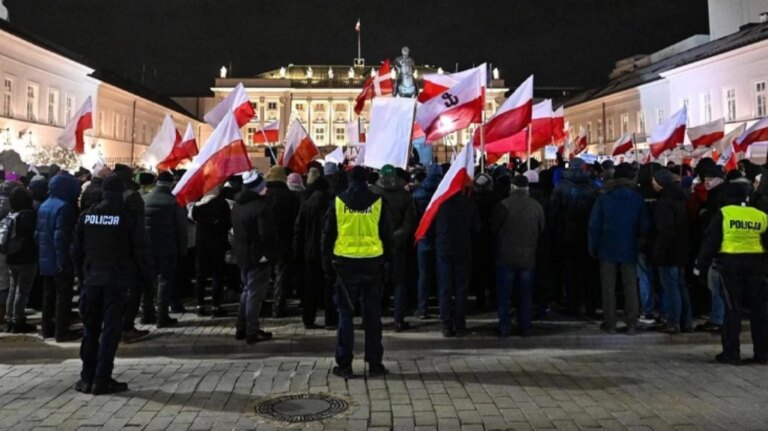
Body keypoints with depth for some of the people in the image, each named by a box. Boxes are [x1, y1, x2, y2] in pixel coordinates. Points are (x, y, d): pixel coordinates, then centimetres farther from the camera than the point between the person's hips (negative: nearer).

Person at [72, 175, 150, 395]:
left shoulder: (87, 215, 3)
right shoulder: (130, 217, -8)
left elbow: (76, 250, 7)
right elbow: (139, 250, -8)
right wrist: (143, 271, 7)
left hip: (92, 278, 4)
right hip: (117, 280, -4)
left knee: (90, 329, 14)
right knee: (111, 329, 1)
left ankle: (87, 378, 18)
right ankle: (102, 380, 2)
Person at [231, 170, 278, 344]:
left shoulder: (237, 206, 8)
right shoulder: (260, 207, -21)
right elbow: (268, 234, -23)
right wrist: (273, 250, -8)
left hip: (241, 254, 9)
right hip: (258, 256, -8)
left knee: (247, 291, 20)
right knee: (255, 294, 0)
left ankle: (241, 329, 25)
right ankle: (252, 332, 5)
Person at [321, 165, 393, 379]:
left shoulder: (338, 202, -1)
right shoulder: (378, 202, -1)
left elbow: (328, 234, 3)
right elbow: (387, 235, 5)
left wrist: (327, 261, 13)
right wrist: (385, 259, 15)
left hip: (345, 263, 0)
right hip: (373, 263, 1)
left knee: (345, 313, 7)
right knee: (372, 315, 8)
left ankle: (344, 364, 8)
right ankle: (375, 363, 13)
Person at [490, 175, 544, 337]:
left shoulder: (502, 205, -13)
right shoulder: (537, 206, -4)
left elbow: (493, 229, -3)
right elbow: (542, 230, 7)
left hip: (506, 256, -2)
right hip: (528, 257, 3)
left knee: (503, 294, 8)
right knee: (526, 295, 13)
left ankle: (504, 328, 10)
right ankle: (525, 327, 18)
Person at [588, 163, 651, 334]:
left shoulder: (604, 197, -4)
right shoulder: (638, 198, -2)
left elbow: (594, 224, -4)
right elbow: (645, 226, -1)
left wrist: (593, 248, 4)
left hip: (608, 249, -1)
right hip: (629, 249, 1)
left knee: (609, 287, 6)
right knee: (630, 287, 8)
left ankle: (610, 323, 10)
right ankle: (631, 325, 9)